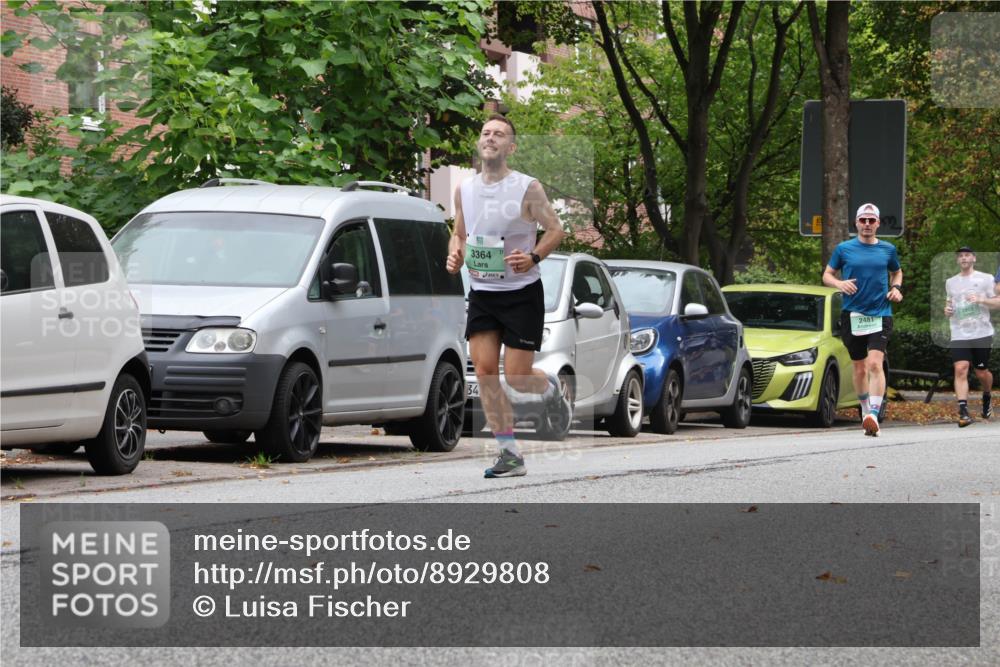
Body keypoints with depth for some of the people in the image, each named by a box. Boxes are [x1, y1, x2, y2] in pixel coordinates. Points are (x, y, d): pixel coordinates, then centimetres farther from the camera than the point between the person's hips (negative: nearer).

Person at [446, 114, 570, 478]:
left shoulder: (527, 188, -9)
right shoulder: (464, 190, 5)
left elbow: (556, 229, -4)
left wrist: (533, 258, -20)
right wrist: (454, 254, -4)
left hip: (522, 293, -4)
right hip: (481, 294, 4)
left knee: (516, 376, -5)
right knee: (484, 369, -9)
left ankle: (550, 387, 33)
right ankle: (510, 454, -4)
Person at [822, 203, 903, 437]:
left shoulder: (888, 249, 8)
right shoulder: (844, 249, 5)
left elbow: (897, 272, 26)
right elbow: (827, 275, 10)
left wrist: (897, 288, 5)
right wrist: (839, 283, -12)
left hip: (880, 315, -1)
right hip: (852, 316, 1)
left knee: (875, 364, -18)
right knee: (859, 368, 10)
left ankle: (874, 415, -27)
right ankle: (865, 411, 28)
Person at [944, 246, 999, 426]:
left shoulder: (985, 279, 2)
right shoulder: (950, 282, 13)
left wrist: (981, 300, -17)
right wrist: (947, 309, 5)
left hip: (982, 333, -2)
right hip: (959, 335, 2)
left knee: (982, 372, 7)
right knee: (960, 369, -16)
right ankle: (963, 412, -21)